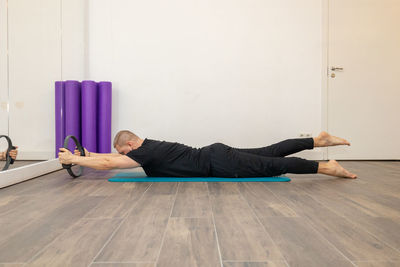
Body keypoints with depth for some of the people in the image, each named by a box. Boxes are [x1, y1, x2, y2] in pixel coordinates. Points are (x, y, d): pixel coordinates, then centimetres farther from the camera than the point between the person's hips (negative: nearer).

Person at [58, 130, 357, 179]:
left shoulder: (147, 153, -13)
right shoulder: (148, 147, 13)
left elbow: (109, 164, -15)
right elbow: (112, 157, 28)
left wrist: (74, 159, -3)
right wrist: (90, 154, 24)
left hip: (219, 164, -8)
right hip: (216, 156, 8)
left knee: (271, 166, -7)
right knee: (269, 154, 12)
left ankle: (326, 167, -1)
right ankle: (319, 139, 18)